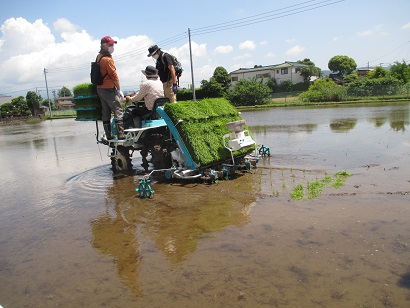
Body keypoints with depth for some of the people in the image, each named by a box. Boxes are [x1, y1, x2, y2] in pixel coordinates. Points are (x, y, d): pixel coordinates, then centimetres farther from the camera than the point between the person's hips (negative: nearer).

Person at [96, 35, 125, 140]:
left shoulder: (99, 57, 14)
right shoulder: (107, 59, -15)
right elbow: (114, 75, -15)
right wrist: (119, 90, -9)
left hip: (100, 88, 9)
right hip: (109, 89, -9)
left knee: (105, 112, 10)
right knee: (118, 110, -6)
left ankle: (108, 135, 14)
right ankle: (120, 134, -10)